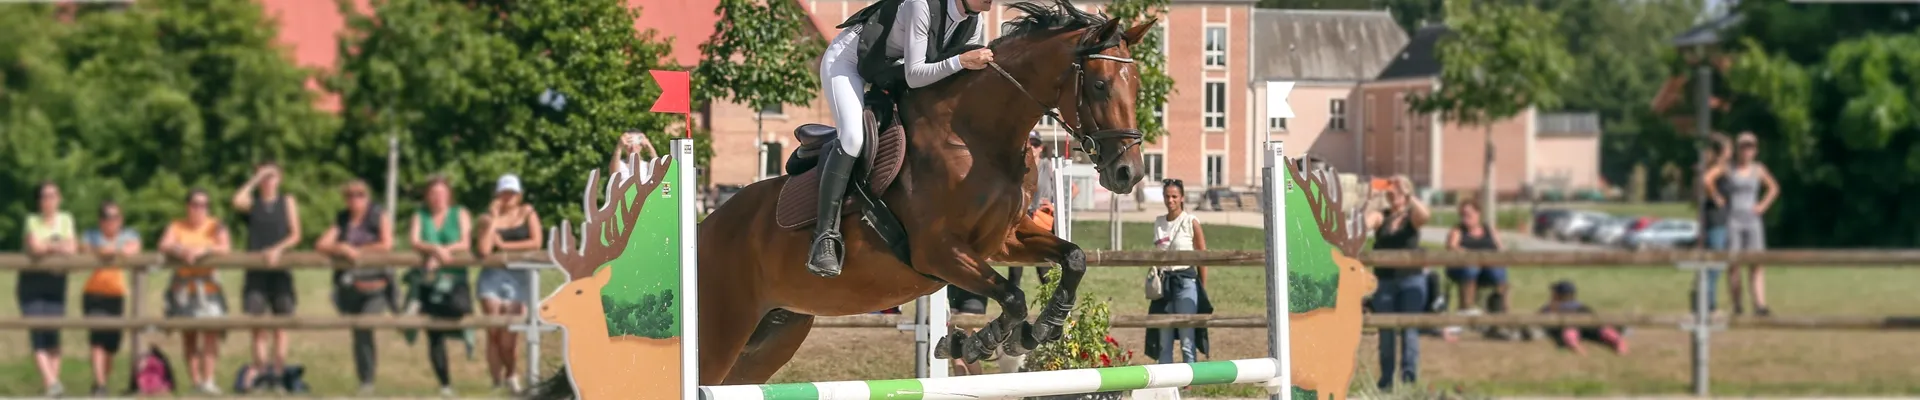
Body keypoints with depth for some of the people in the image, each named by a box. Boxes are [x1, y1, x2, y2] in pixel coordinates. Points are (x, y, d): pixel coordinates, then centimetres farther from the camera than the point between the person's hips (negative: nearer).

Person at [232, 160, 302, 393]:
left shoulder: (287, 203, 10)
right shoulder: (252, 202, 9)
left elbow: (295, 235, 3)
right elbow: (237, 202, -15)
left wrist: (278, 249, -13)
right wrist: (255, 180, -8)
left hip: (279, 267, 0)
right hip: (255, 268, 0)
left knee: (280, 324, 1)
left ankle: (277, 374, 3)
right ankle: (259, 368, 0)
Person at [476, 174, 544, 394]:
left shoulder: (527, 213, 9)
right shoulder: (488, 219, 7)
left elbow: (536, 242, -4)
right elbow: (484, 250, -9)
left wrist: (504, 246, -3)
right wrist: (494, 219, -7)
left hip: (518, 277, 0)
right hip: (492, 276, 0)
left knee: (509, 335, -7)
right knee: (494, 332, -8)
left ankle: (510, 374, 18)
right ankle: (496, 381, -2)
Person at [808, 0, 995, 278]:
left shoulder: (973, 23, -9)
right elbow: (914, 76, -33)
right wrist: (961, 62, -44)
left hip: (892, 72, 9)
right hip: (847, 60, -9)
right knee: (853, 137, -28)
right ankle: (825, 236, -29)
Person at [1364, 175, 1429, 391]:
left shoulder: (1412, 217, 3)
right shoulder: (1380, 217, 6)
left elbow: (1423, 215, -20)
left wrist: (1407, 195, -22)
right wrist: (1369, 200, -22)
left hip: (1411, 279, -2)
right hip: (1384, 281, 2)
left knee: (1409, 329, -5)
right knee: (1386, 331, 5)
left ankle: (1409, 377, -5)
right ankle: (1386, 380, 11)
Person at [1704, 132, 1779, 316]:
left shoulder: (1758, 170, 9)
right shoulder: (1728, 168, -2)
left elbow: (1774, 188, 24)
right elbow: (1707, 179, -16)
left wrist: (1763, 205, 10)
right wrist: (1717, 199, -10)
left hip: (1753, 220, 3)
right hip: (1732, 220, -3)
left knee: (1756, 265, -7)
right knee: (1733, 264, -3)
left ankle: (1760, 304, -15)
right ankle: (1736, 305, 2)